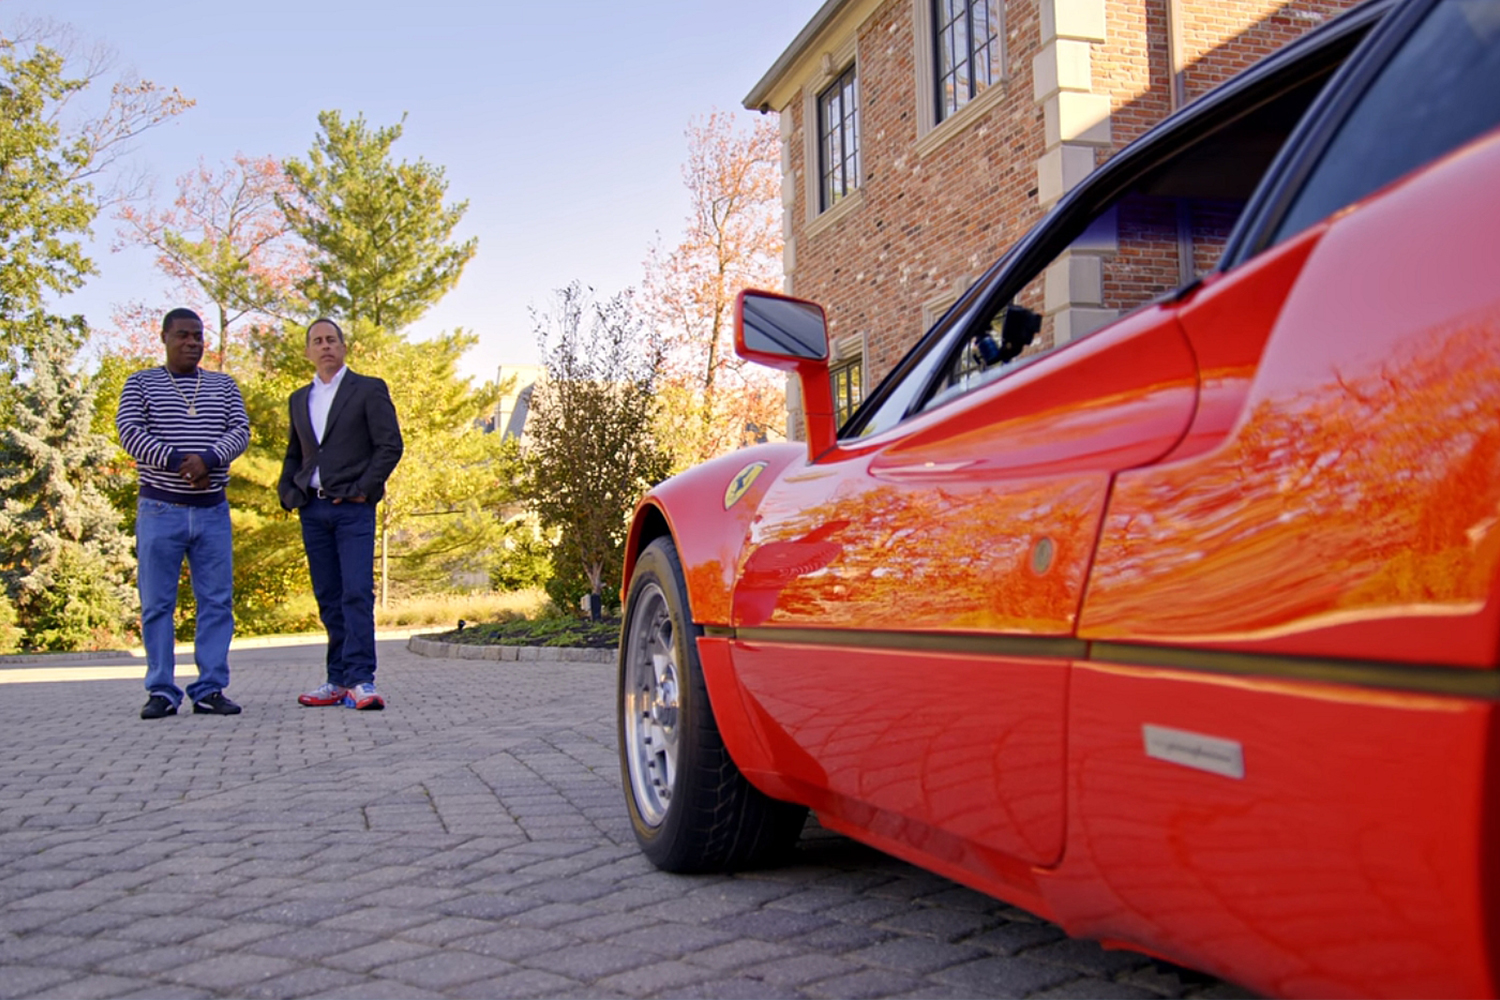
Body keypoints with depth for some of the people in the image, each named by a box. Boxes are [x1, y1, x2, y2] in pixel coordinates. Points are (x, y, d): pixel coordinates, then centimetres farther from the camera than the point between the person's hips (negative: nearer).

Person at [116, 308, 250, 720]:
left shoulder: (223, 386, 14)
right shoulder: (141, 384, 8)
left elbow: (240, 431, 2)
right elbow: (129, 431, -6)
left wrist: (208, 459, -17)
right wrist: (177, 462, -18)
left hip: (212, 509, 2)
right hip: (160, 508, -2)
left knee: (217, 601, 0)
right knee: (157, 603, -1)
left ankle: (211, 690, 5)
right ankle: (161, 692, 5)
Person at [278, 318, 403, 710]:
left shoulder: (368, 390, 3)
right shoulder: (299, 399, 19)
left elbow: (390, 445, -3)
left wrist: (362, 489, -11)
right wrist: (288, 493, 8)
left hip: (353, 508, -5)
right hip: (312, 509, 5)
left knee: (357, 593, -14)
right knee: (328, 599, 5)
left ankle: (360, 680, -16)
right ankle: (338, 680, 9)